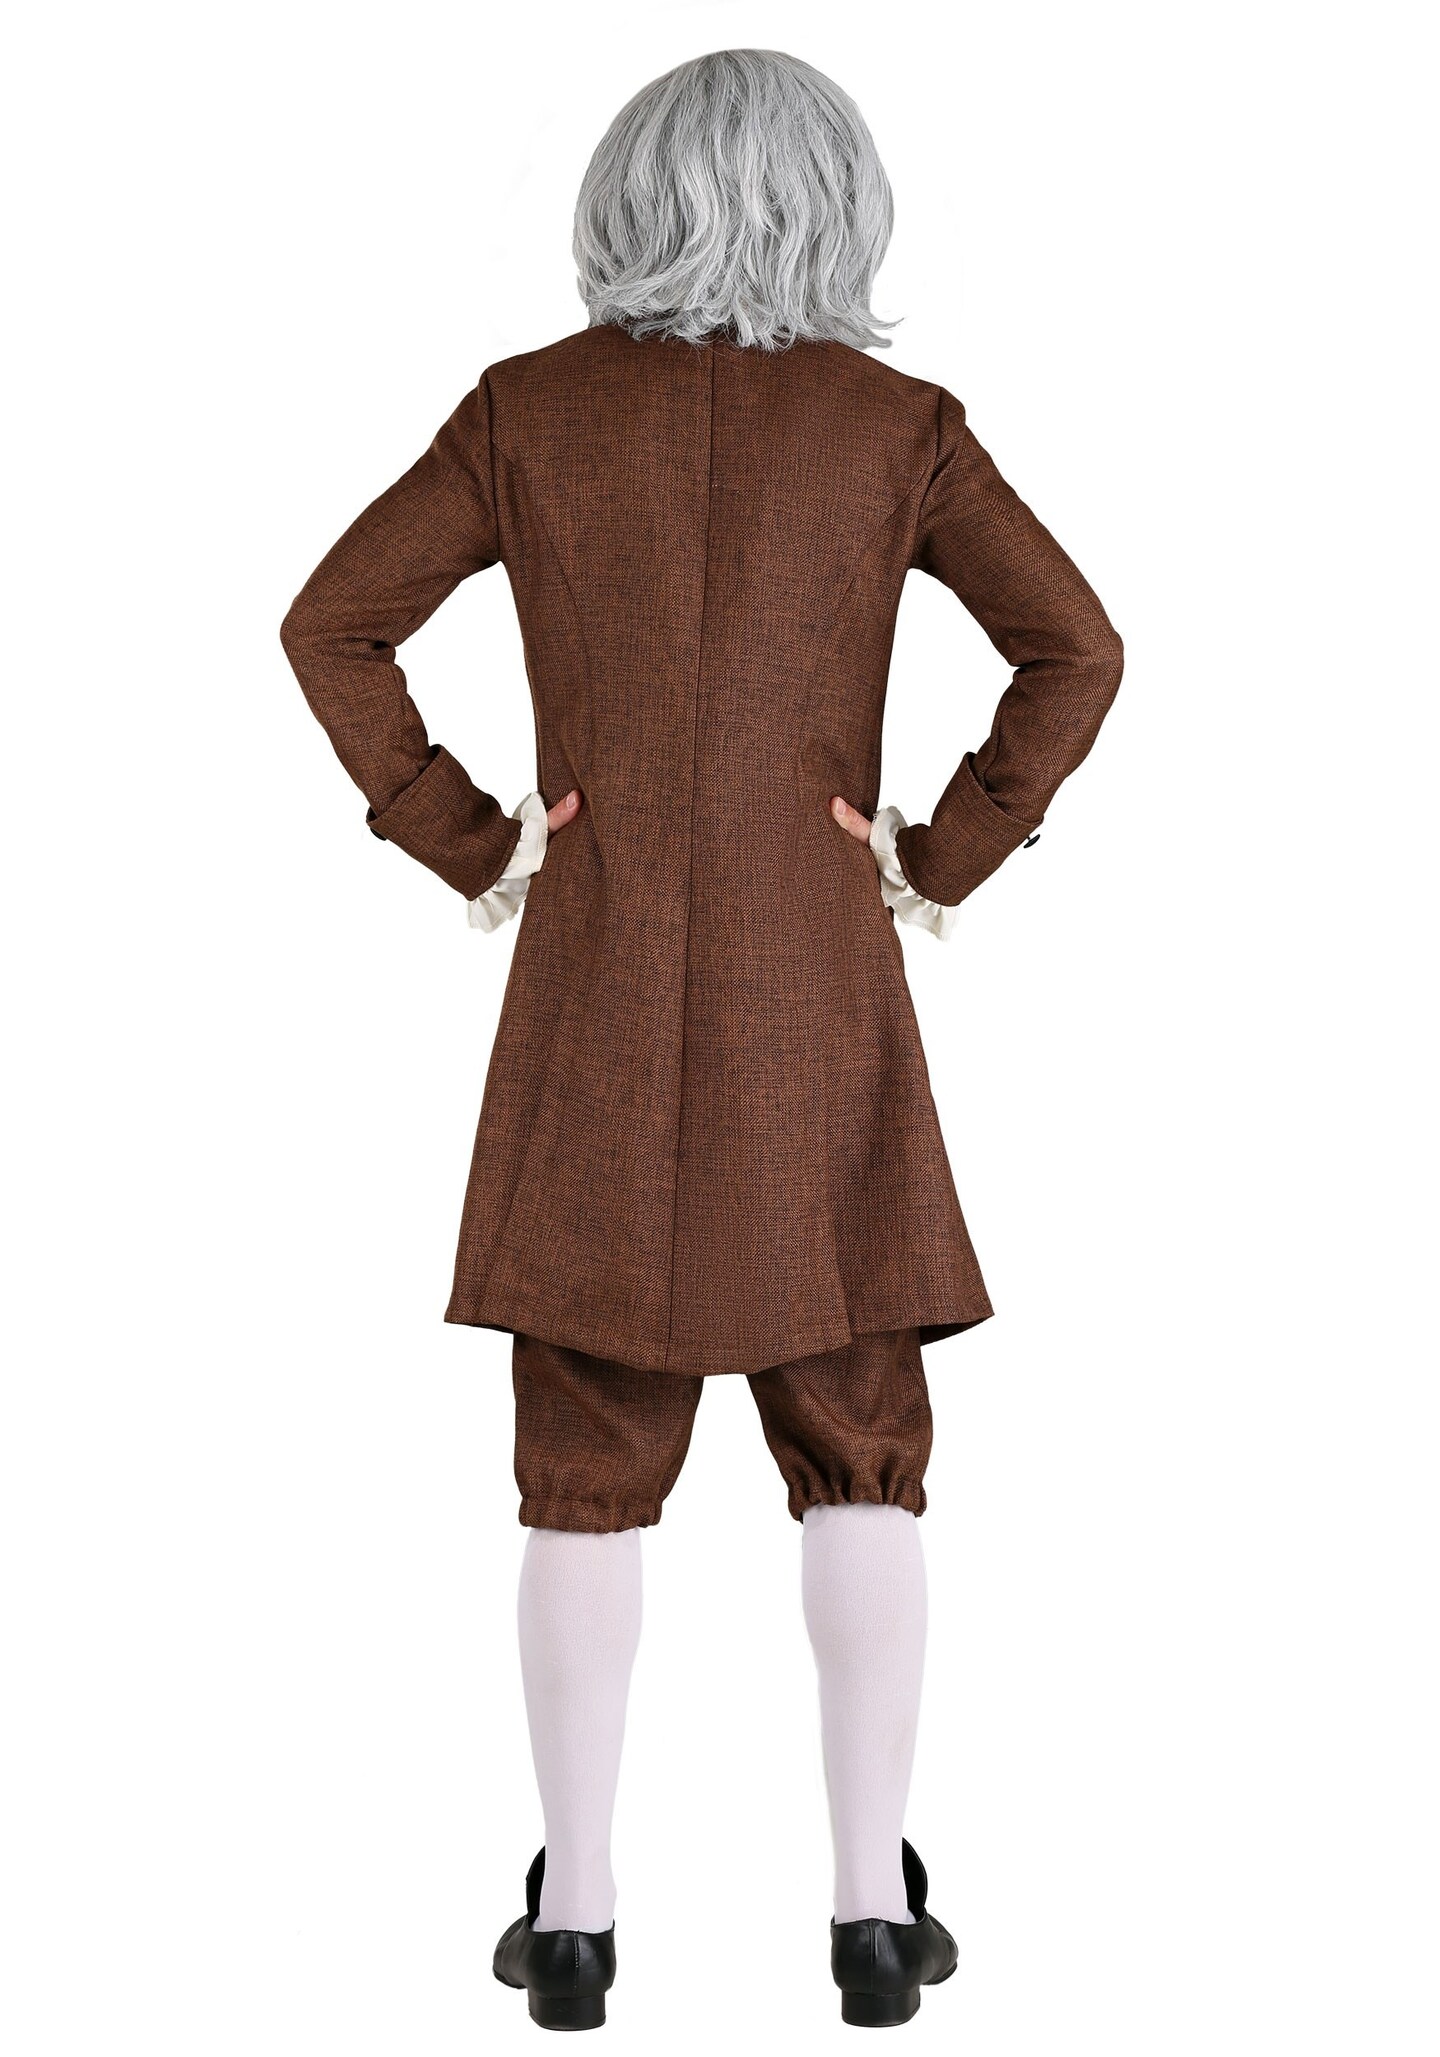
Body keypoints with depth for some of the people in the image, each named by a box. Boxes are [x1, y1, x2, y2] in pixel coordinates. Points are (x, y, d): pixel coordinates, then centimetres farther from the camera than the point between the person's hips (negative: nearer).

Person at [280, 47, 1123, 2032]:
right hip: (820, 999, 0)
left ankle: (577, 1914, 13)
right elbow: (1075, 646, -6)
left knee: (590, 1469, 8)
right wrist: (950, 858, 0)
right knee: (861, 1452, 10)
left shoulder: (530, 411, 1)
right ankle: (876, 1901, 11)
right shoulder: (894, 425, -1)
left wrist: (463, 841, 3)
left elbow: (334, 624, -1)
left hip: (594, 995, 1)